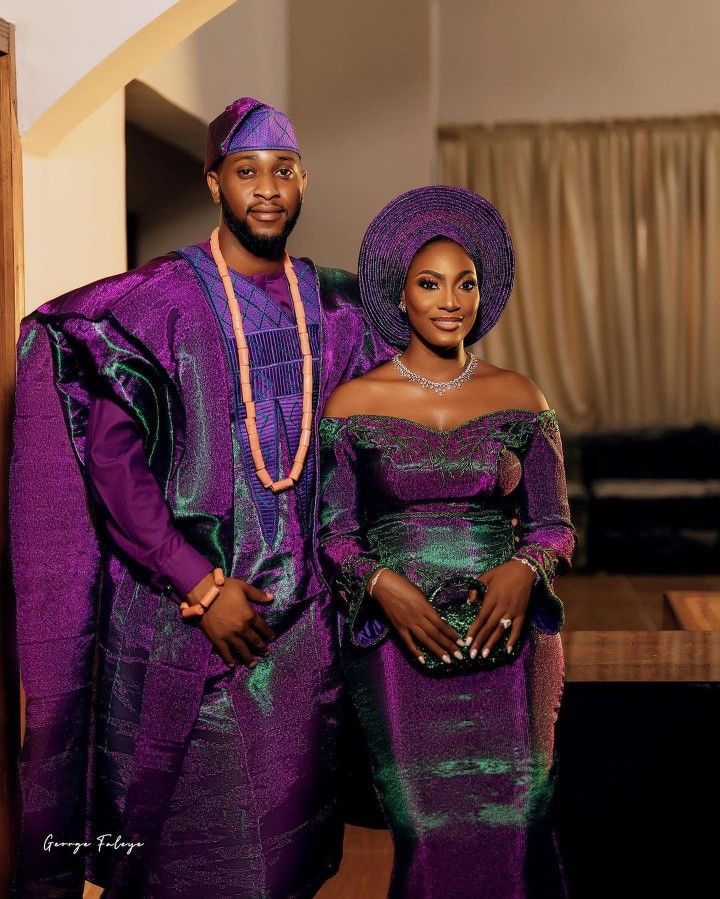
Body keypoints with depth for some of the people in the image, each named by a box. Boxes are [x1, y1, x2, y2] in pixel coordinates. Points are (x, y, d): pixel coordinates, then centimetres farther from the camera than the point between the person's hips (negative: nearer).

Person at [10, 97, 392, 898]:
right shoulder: (156, 304, -8)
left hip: (300, 615, 4)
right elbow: (112, 463, -12)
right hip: (177, 613, -4)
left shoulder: (335, 310, 7)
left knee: (287, 830, 13)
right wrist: (201, 588, -15)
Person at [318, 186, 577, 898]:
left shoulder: (519, 398, 8)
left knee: (513, 826, -6)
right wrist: (382, 583, -15)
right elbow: (333, 532, 4)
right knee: (428, 831, -7)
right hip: (396, 644, -1)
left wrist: (524, 568, -11)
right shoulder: (354, 402, 3)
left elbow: (553, 525, 10)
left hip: (506, 639, 1)